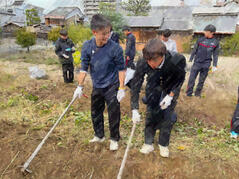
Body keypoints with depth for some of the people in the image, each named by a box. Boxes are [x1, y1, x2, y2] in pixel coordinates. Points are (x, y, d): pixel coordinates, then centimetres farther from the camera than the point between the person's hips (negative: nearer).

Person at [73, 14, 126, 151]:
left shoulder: (115, 48, -19)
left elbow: (121, 69, -11)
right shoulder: (87, 47, -10)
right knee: (96, 112, 17)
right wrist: (80, 86, -2)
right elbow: (84, 68, -2)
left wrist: (121, 89, -13)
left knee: (114, 113, 4)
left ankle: (114, 139, 26)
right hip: (97, 87, 4)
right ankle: (99, 136, 39)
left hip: (112, 87, -4)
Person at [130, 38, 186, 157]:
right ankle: (148, 144, 19)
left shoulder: (177, 61, -37)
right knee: (151, 114, 0)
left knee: (168, 116, 0)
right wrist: (135, 109, -27)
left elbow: (180, 79, -15)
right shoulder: (142, 63, -34)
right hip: (153, 88, 1)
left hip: (171, 89, 0)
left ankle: (163, 144, 22)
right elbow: (135, 85, -24)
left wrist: (171, 95, -24)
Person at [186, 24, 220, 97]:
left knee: (202, 80, 10)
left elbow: (215, 55, 7)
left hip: (206, 65, 1)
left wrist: (215, 65, 4)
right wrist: (190, 60, 2)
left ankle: (198, 93, 23)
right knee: (191, 79, -2)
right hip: (197, 63, -1)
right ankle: (189, 93, 9)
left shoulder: (215, 42, 3)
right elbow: (194, 51, 5)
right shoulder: (200, 40, 0)